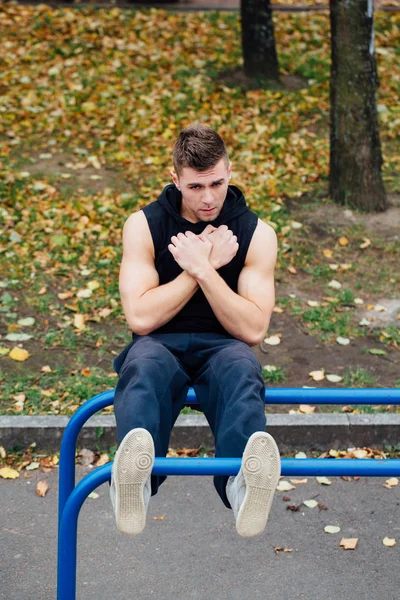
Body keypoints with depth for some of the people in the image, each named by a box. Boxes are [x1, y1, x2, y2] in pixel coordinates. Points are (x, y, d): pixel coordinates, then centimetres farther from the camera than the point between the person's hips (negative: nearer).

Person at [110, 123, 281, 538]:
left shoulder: (256, 234, 1)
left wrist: (203, 267, -16)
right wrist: (205, 265, -12)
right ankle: (133, 482, -65)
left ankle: (243, 481, -64)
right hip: (160, 345, 0)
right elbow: (140, 318, -11)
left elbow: (253, 329, -8)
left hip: (220, 347, 1)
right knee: (144, 363, -38)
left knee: (241, 366, -38)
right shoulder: (144, 225, 0)